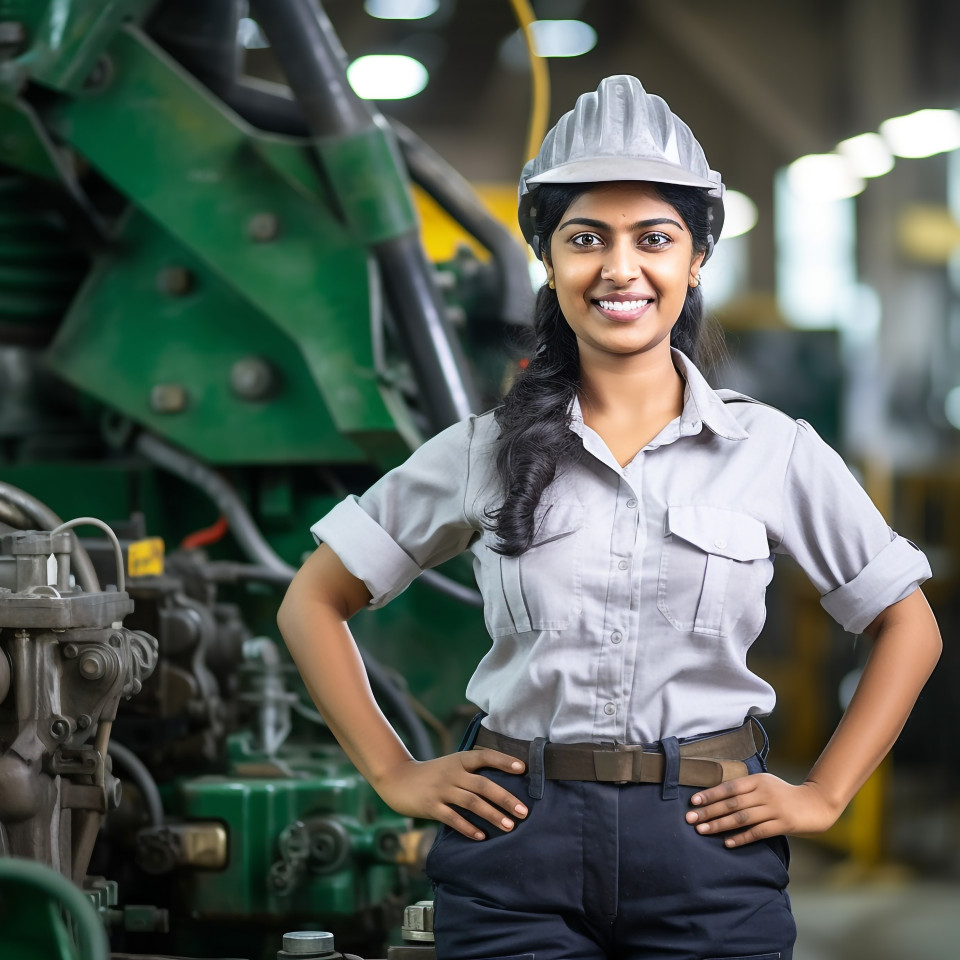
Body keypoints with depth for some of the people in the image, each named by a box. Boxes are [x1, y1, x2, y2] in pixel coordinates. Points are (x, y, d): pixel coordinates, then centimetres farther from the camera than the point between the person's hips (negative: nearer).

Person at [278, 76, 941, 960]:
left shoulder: (772, 450, 1)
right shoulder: (484, 452, 2)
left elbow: (909, 628, 9)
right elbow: (313, 604, 9)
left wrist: (822, 796, 2)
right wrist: (393, 774, 2)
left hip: (710, 851, 0)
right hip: (516, 849, 0)